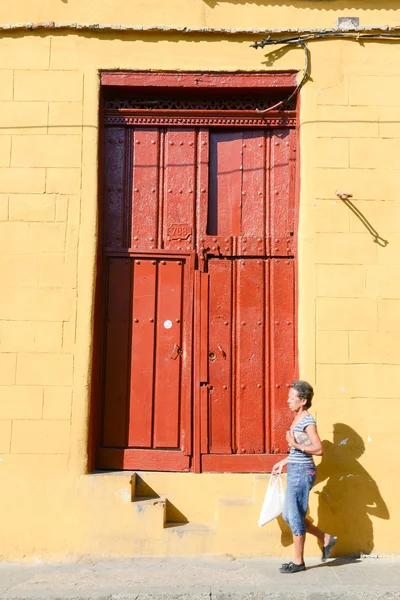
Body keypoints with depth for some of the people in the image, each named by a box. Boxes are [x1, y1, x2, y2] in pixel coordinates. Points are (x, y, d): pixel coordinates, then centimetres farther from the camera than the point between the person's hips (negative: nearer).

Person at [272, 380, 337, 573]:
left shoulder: (307, 421, -16)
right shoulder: (298, 419, 12)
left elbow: (318, 449, -22)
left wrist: (295, 444, -27)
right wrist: (284, 462, 21)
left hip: (302, 472, -10)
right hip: (295, 470, 10)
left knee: (294, 517, 2)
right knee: (289, 516, 16)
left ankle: (298, 562, 17)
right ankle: (326, 539, 28)